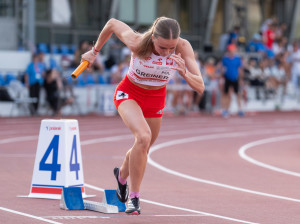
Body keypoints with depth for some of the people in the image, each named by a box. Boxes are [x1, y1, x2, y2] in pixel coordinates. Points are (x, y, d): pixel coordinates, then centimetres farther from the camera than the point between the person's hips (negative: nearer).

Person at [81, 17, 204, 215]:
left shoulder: (183, 48, -28)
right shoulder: (137, 42, -32)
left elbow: (200, 87, -29)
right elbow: (112, 23, -12)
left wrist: (184, 72, -49)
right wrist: (95, 51, 1)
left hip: (156, 98, 3)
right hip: (129, 94, -3)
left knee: (143, 150, 19)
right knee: (143, 137, -30)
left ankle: (122, 174, 54)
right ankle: (134, 197, -16)